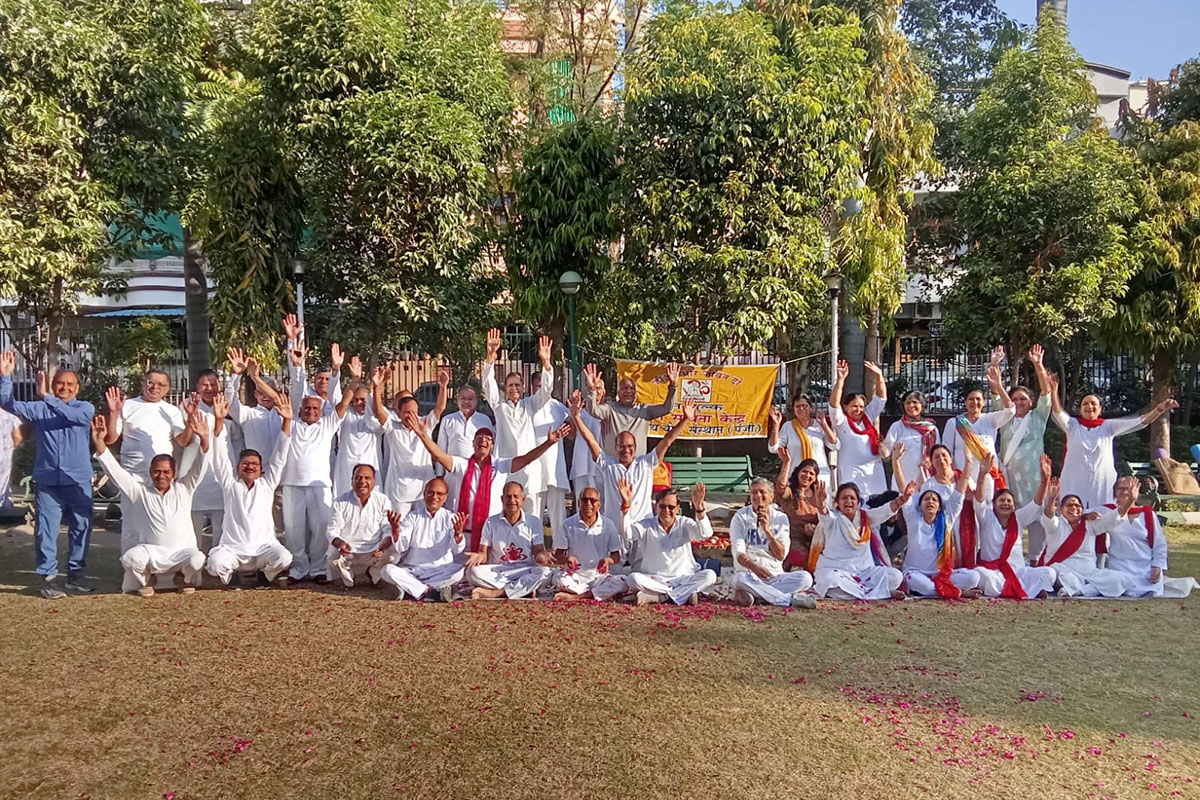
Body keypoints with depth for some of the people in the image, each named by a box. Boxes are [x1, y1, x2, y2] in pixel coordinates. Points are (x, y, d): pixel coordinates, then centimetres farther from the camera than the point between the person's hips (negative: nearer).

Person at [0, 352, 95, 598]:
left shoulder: (85, 408, 2)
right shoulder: (39, 409, 7)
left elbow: (73, 415, -19)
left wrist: (48, 397, -27)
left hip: (78, 481, 0)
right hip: (48, 482, 1)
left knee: (81, 528, 5)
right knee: (46, 530, 1)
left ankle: (76, 575, 18)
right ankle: (47, 577, 9)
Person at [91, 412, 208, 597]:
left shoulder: (183, 488, 7)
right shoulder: (140, 491, 8)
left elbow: (198, 467, -5)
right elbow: (115, 471, 1)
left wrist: (204, 439, -22)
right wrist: (100, 443, -11)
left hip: (181, 552, 0)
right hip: (151, 552, 0)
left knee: (197, 560, -32)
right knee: (131, 557, -32)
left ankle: (184, 578, 8)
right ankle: (145, 580, 6)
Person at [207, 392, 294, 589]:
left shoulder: (267, 484, 13)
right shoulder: (230, 484, 11)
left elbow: (279, 457, 6)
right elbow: (220, 458, 1)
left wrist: (286, 421, -5)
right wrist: (219, 421, -13)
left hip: (264, 546, 0)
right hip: (233, 548, 0)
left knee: (284, 558, -30)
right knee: (215, 562, -31)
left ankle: (271, 574, 7)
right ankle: (226, 577, 6)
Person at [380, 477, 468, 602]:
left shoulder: (450, 518, 2)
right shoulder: (413, 516, 6)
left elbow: (457, 549, -13)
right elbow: (400, 548, -4)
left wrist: (458, 534, -36)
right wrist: (396, 530, -25)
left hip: (441, 570, -1)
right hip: (412, 570, 1)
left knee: (459, 571, -30)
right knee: (388, 570, -24)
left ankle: (409, 588, -23)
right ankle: (437, 590, -26)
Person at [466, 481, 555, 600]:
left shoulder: (534, 522, 9)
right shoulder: (491, 522, 11)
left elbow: (538, 551, 3)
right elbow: (484, 553, 7)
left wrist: (542, 556, -22)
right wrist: (480, 556, -19)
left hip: (525, 572, 0)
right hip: (496, 572, 0)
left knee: (544, 572, -33)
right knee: (473, 572, -30)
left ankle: (494, 593, -30)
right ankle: (525, 589, -27)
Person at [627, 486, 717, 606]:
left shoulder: (684, 524, 0)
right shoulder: (647, 525, 0)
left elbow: (705, 533, -19)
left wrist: (699, 507, -35)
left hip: (684, 579, 1)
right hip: (654, 579, 0)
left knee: (710, 575, -25)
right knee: (633, 578, -29)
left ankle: (657, 596, -24)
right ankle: (687, 594, -24)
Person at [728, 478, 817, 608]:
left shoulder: (781, 518, 7)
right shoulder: (740, 517, 1)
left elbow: (781, 555, -3)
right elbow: (738, 553, -11)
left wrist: (767, 529, -16)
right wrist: (754, 567, -31)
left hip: (775, 576, 3)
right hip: (748, 573, -2)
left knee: (805, 578, -25)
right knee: (740, 579, -37)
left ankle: (750, 594, -31)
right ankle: (790, 599, -33)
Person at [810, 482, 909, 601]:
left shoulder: (865, 516, 7)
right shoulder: (833, 519, -3)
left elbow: (885, 511, -9)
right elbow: (824, 516, -27)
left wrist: (901, 500, -31)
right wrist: (821, 505, -53)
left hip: (864, 569, 3)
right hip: (835, 569, -3)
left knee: (895, 576, -16)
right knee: (831, 581, -38)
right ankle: (882, 592, -24)